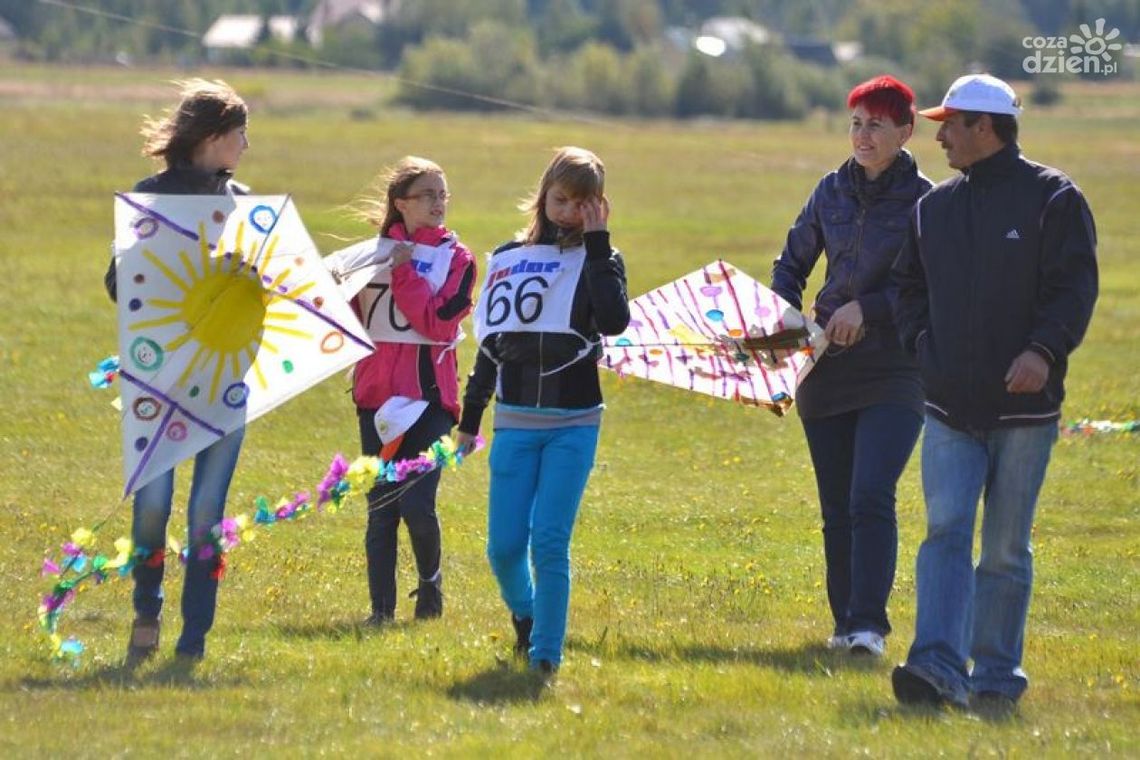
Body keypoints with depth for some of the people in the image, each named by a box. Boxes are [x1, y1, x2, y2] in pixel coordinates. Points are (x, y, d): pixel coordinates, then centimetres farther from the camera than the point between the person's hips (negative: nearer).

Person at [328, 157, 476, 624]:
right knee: (381, 509, 3)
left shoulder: (455, 258, 2)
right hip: (378, 393, 3)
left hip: (428, 396, -3)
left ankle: (430, 581, 16)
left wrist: (403, 271, -14)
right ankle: (381, 608, 8)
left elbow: (439, 322, -12)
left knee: (417, 504, -11)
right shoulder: (375, 252, 10)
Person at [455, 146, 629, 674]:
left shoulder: (598, 261, 1)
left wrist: (596, 244, -15)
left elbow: (613, 320, -20)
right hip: (514, 423, 3)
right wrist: (468, 420, 18)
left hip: (574, 424, -3)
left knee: (550, 541, -11)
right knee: (504, 545, 0)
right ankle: (523, 614, 31)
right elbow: (490, 343, 16)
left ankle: (546, 652, -1)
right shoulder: (508, 258, 9)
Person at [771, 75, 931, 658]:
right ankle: (845, 622, 17)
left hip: (896, 369, -5)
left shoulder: (924, 201, -4)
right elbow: (791, 264, 21)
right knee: (836, 506, 8)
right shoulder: (833, 192, 10)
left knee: (871, 497, -17)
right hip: (827, 367, 5)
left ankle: (870, 625, -18)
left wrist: (867, 308, -17)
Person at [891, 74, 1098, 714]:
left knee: (1007, 548, 4)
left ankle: (996, 677, 12)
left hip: (1025, 407, -4)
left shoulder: (1053, 199, -3)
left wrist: (1044, 350, -24)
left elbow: (1075, 286, -10)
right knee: (946, 531, -11)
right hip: (950, 405, 4)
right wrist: (921, 342, 5)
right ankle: (938, 667, -20)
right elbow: (911, 287, 22)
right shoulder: (934, 207, 14)